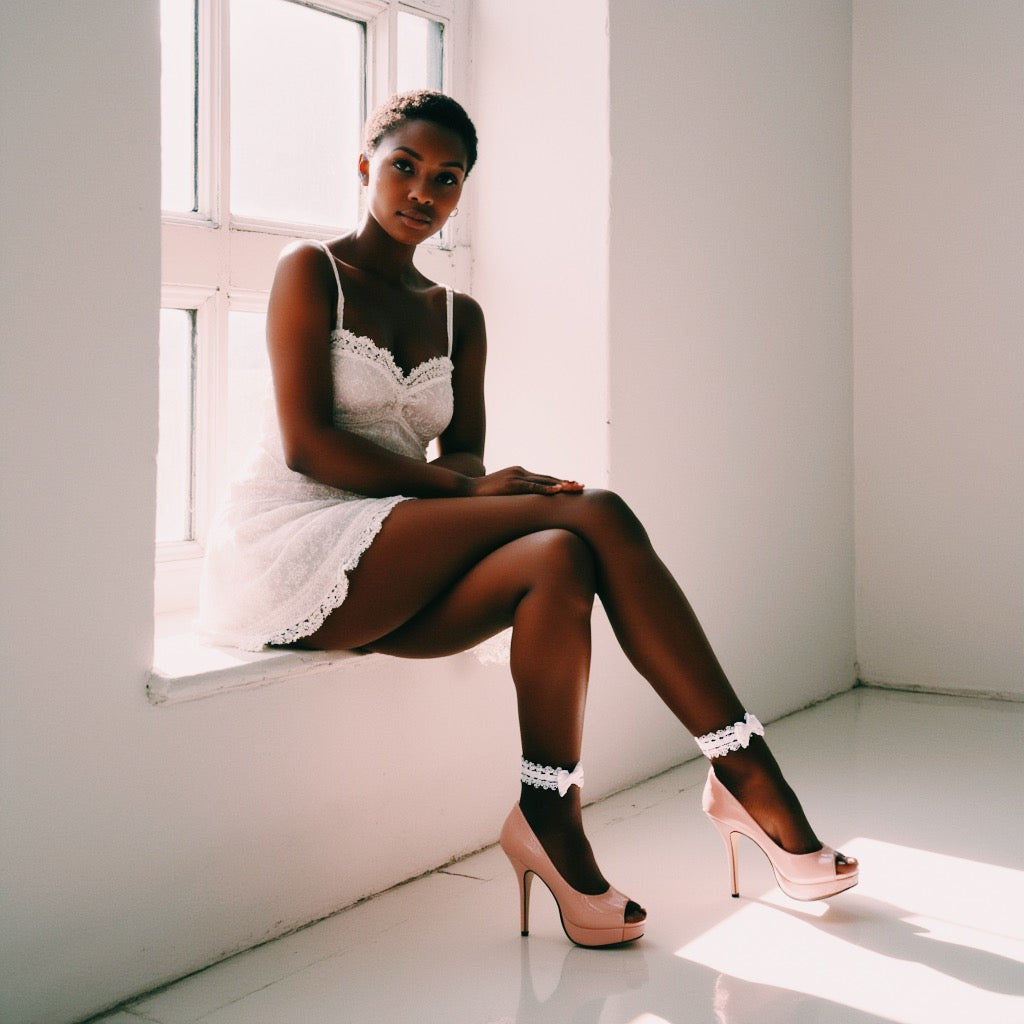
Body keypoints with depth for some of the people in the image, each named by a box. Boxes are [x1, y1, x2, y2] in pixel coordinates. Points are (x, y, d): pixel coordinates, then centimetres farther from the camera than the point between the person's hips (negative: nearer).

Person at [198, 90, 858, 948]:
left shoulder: (460, 318, 18)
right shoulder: (312, 271, 1)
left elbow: (464, 457, 10)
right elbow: (306, 445, -10)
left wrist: (476, 476, -15)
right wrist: (466, 486, -17)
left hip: (383, 579, 6)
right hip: (293, 549, -6)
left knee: (558, 562, -27)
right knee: (594, 514, -23)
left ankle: (554, 827, -23)